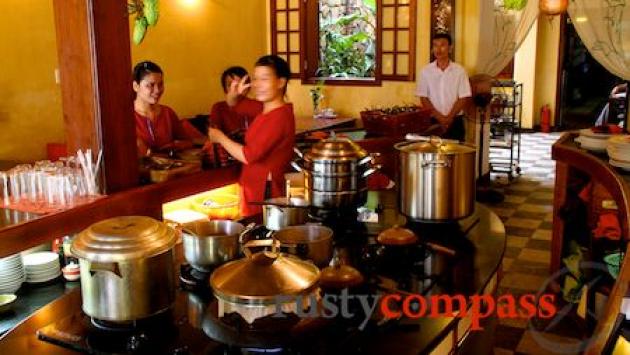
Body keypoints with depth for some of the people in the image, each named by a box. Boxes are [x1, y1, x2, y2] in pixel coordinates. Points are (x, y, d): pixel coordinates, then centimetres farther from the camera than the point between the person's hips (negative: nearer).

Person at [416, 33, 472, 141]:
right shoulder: (426, 71, 1)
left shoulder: (459, 70, -2)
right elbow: (423, 97, 1)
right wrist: (439, 117, -9)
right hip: (433, 121, 1)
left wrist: (449, 117, -12)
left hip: (455, 121, -1)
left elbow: (464, 98, -3)